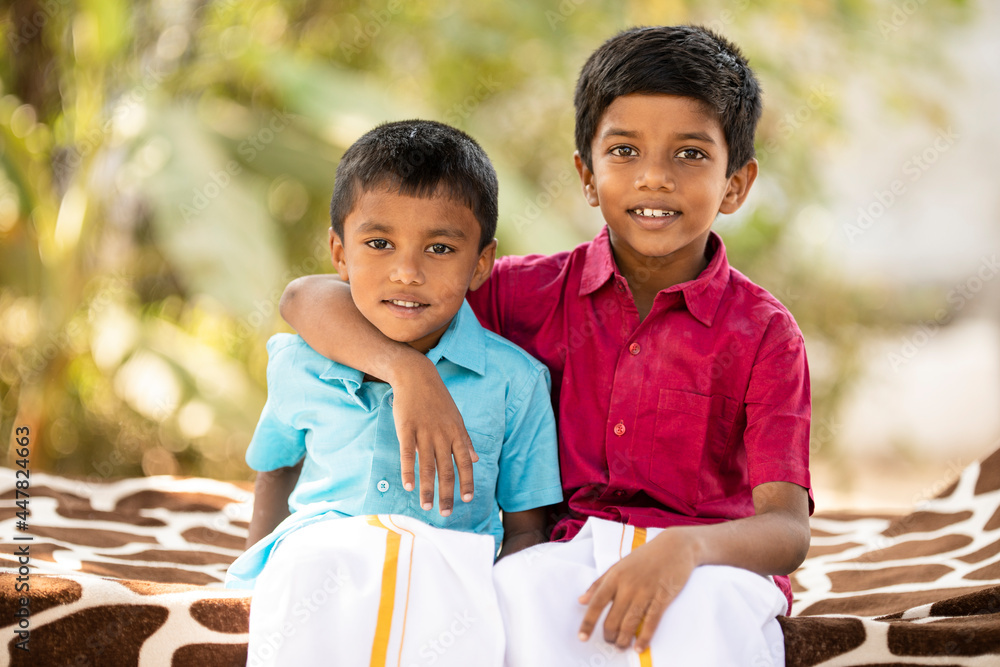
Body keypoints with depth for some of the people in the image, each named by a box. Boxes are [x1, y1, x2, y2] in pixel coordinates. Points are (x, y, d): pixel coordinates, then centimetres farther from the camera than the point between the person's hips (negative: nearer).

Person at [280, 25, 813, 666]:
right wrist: (406, 367, -18)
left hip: (710, 570, -2)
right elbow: (306, 299, 3)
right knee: (522, 589, -35)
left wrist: (685, 548, -32)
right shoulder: (537, 294, 5)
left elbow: (788, 529, -10)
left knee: (699, 614, -38)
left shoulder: (764, 333, 1)